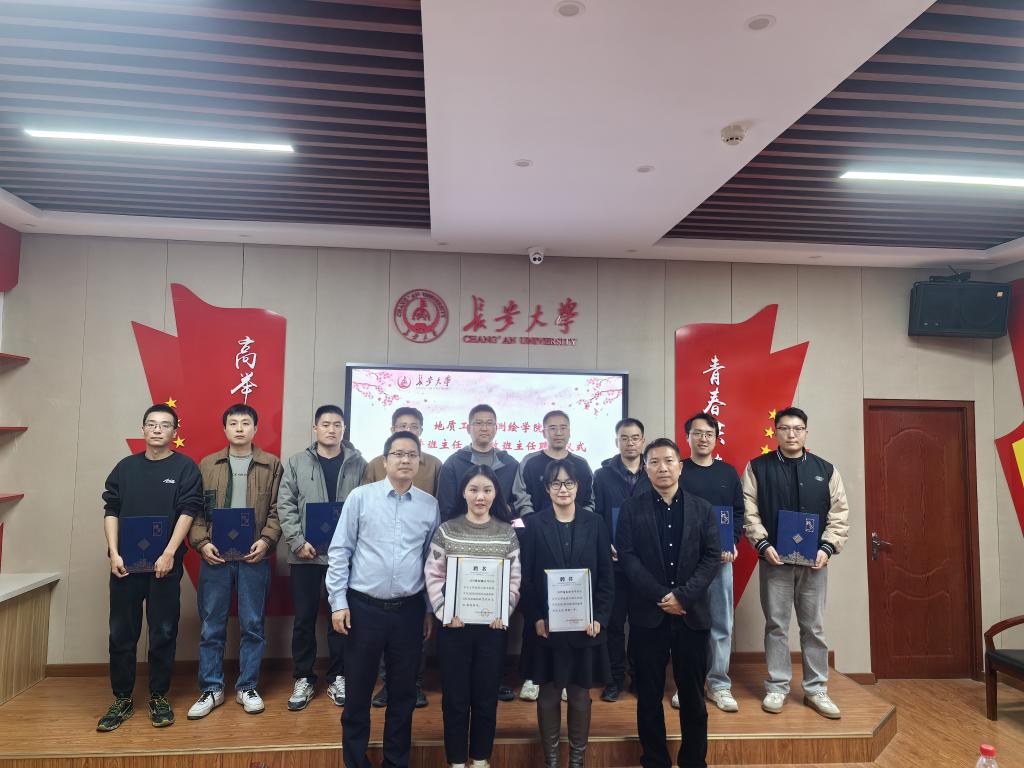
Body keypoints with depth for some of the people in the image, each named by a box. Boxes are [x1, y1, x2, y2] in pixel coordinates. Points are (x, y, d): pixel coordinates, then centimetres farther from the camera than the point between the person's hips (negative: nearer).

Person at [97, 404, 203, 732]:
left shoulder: (185, 467, 0)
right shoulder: (126, 467, 9)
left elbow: (188, 512, -7)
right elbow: (111, 511, 6)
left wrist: (169, 554, -15)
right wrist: (114, 553, -6)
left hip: (166, 563, -2)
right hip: (126, 563, 3)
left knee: (164, 633, 5)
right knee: (122, 633, 9)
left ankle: (159, 697, 19)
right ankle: (122, 699, 22)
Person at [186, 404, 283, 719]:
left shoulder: (272, 465, 5)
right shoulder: (207, 465, 9)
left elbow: (277, 509, 1)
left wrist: (266, 540, -12)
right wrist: (202, 542, -7)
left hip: (254, 556, -1)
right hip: (215, 555, 1)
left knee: (252, 625, 6)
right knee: (211, 626, 8)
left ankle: (247, 687, 20)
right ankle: (211, 689, 21)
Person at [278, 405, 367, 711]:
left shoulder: (359, 464, 2)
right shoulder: (297, 462, 4)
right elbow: (285, 505, 0)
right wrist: (298, 541, -10)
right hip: (305, 554, 0)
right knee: (304, 618, 9)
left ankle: (337, 678, 24)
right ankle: (303, 679, 23)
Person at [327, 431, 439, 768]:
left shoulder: (430, 505, 1)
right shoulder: (360, 496, -4)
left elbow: (433, 560, 8)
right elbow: (340, 551, -2)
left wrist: (430, 610, 8)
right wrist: (338, 602, -5)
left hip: (410, 610, 2)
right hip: (364, 607, -2)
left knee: (404, 691, 13)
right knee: (359, 689, 10)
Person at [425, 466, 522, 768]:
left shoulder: (507, 533, 2)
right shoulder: (446, 530, -1)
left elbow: (515, 580, 2)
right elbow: (433, 577, -2)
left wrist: (504, 612, -10)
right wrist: (445, 612, -12)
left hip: (493, 625, 1)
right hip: (454, 624, -1)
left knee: (486, 696, 11)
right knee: (455, 697, 8)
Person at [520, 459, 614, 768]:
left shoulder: (594, 524, 2)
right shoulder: (535, 525, -2)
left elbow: (607, 577, 2)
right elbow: (526, 577, -2)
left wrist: (599, 617, -7)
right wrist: (535, 618, -10)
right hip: (547, 625, -1)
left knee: (580, 694, 10)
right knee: (548, 694, 9)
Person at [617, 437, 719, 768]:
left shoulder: (702, 508, 7)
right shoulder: (631, 508, 2)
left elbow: (712, 556, 0)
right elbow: (626, 555, -5)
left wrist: (683, 595, -12)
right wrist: (660, 596, -14)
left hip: (692, 613, 1)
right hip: (648, 613, -1)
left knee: (692, 693, 10)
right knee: (649, 694, 7)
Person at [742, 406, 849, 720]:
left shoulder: (826, 470, 6)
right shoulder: (758, 467, 0)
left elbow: (839, 514, 4)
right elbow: (748, 511, -3)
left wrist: (827, 547, -7)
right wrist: (763, 544, -13)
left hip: (813, 562, 2)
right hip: (774, 560, -2)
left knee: (814, 627, 9)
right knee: (776, 626, 6)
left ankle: (816, 690, 22)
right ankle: (777, 688, 18)